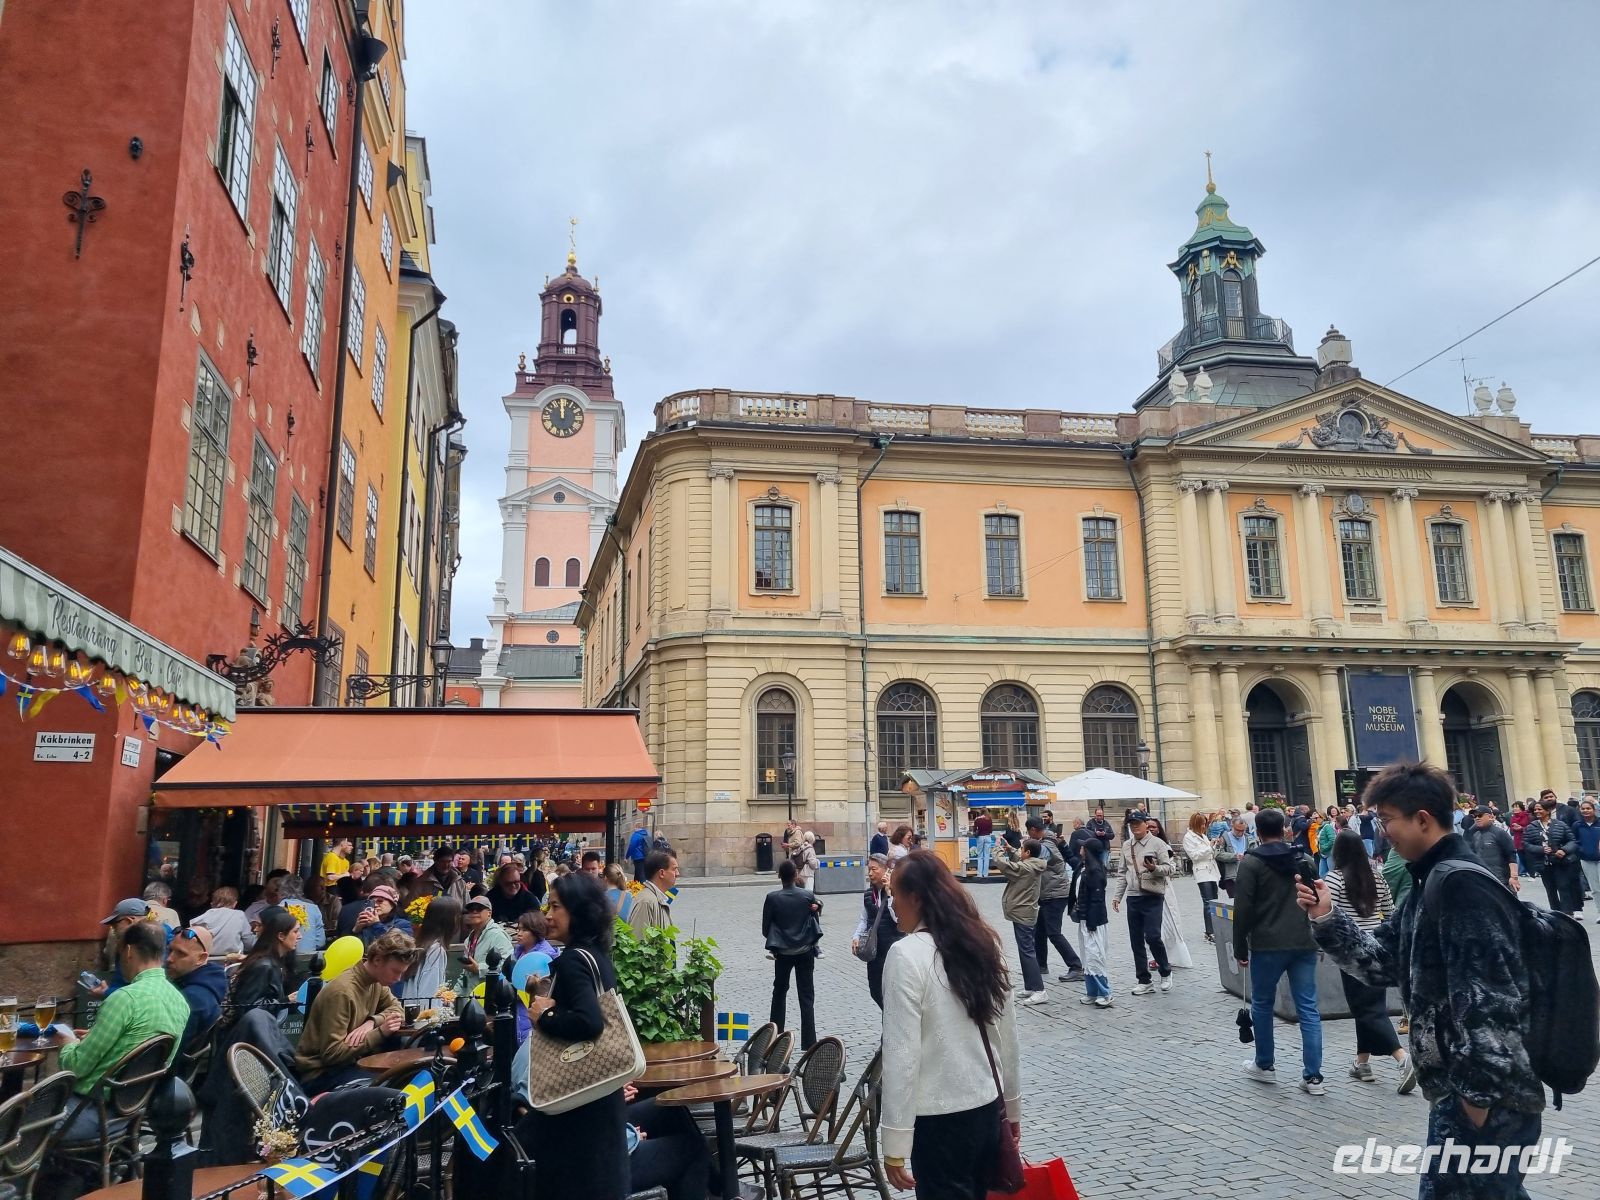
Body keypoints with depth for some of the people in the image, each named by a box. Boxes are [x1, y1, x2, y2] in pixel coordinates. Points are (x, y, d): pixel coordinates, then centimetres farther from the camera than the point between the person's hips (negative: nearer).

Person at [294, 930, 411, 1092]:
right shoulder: (342, 991, -25)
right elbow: (332, 1053, -24)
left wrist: (372, 1022, -15)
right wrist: (380, 1032, -29)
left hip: (350, 1060, 8)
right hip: (320, 1073, -8)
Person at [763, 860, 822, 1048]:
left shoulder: (772, 898, -13)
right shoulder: (808, 896, -10)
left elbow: (765, 929, -6)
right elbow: (816, 923, -2)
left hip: (782, 952, 0)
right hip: (805, 951, 0)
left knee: (779, 991, 20)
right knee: (806, 996, 4)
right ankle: (808, 1042, 2)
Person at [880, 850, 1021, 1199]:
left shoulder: (907, 955, -17)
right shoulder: (981, 942, 4)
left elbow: (902, 1055, -18)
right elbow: (1007, 1034, 11)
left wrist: (895, 1146, -13)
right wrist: (1012, 1106, 21)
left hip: (940, 1118, -7)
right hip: (987, 1108, 7)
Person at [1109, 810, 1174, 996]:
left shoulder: (1157, 843, -4)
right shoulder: (1126, 845, 11)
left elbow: (1168, 869, -6)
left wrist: (1154, 868, -25)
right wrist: (1117, 895, 11)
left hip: (1153, 897, -5)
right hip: (1133, 897, 5)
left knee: (1152, 937, -10)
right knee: (1136, 941, 7)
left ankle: (1165, 971, 16)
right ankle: (1144, 981, 16)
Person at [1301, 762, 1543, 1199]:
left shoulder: (1461, 884, -20)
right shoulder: (1434, 884, 13)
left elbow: (1487, 994, -25)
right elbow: (1383, 960, 15)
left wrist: (1479, 1091, -22)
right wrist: (1327, 919, 2)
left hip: (1488, 1093, -10)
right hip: (1465, 1085, 10)